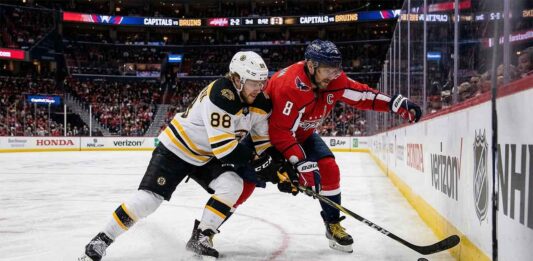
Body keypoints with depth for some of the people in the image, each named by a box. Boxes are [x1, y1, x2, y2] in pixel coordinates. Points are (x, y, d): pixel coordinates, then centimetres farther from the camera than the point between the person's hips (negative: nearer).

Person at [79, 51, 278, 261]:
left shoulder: (259, 103, -7)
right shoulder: (220, 94, -32)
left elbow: (262, 141, 3)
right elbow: (222, 145, -34)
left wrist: (274, 166, -9)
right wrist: (253, 159, -26)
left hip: (206, 157, 7)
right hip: (177, 148, -7)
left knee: (234, 186, -16)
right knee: (149, 198, -13)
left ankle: (200, 237, -3)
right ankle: (101, 241, 4)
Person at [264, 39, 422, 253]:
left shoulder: (333, 79, -16)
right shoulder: (290, 85, -38)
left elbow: (362, 95, -8)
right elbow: (281, 132, -37)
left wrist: (396, 103, -18)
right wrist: (302, 163, -40)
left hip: (302, 133, 6)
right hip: (266, 131, -6)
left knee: (328, 170, -5)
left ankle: (333, 224, 10)